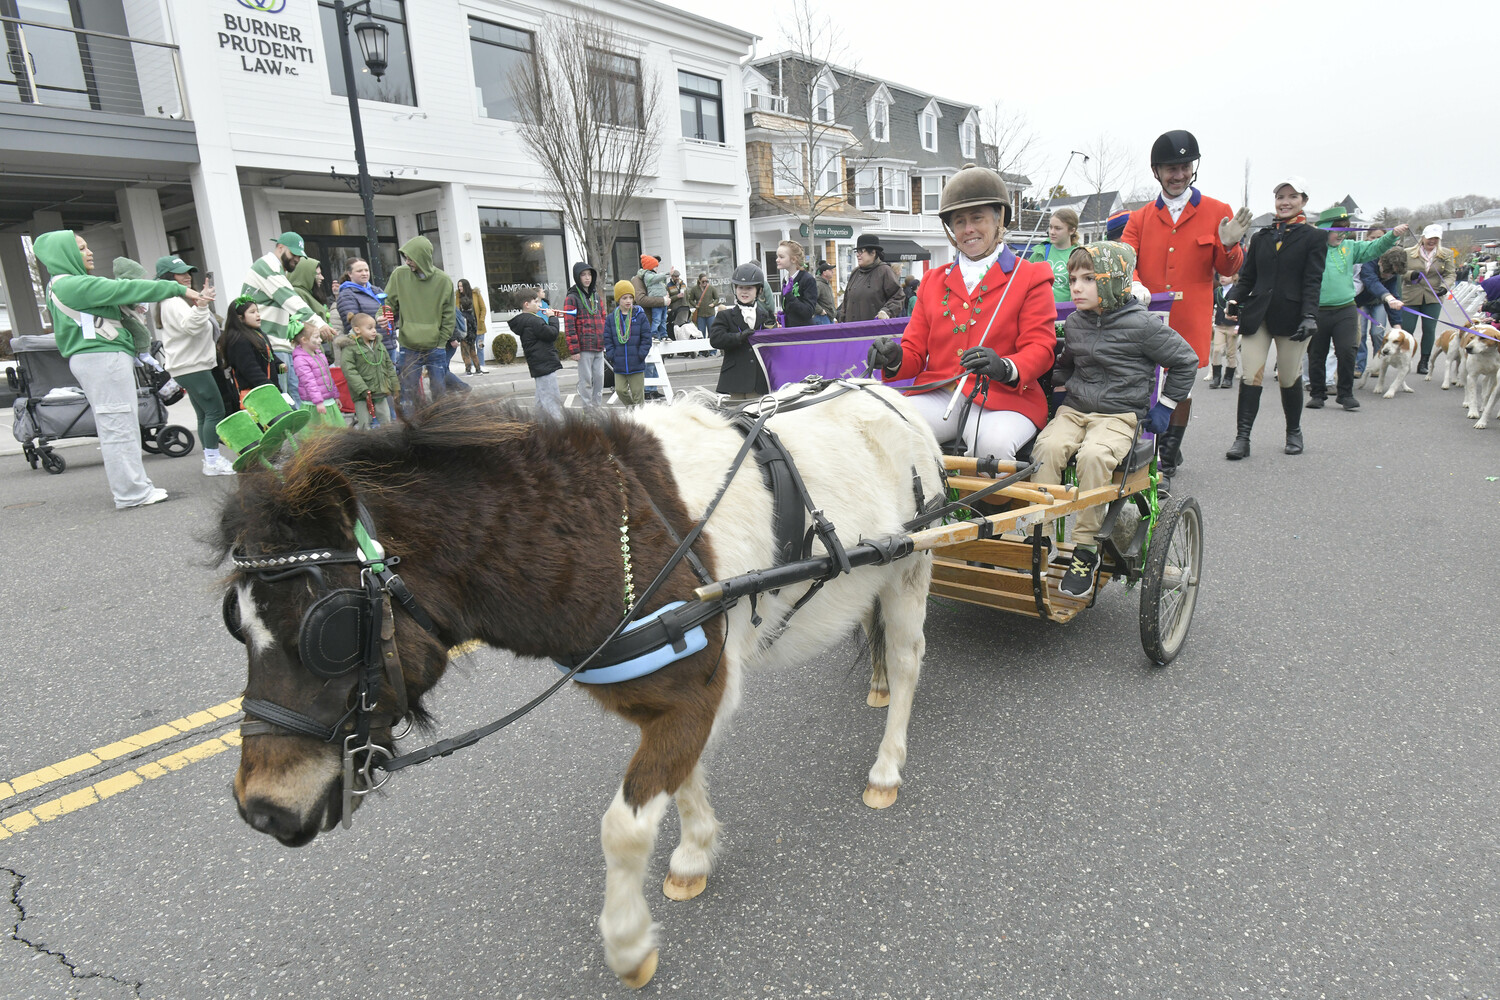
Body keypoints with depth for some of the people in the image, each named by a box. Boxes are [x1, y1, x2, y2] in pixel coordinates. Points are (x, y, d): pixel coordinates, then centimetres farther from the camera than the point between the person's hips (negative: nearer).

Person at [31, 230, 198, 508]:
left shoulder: (64, 285, 21)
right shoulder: (71, 285, -11)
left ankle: (135, 484, 17)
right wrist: (178, 289, -12)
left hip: (105, 357, 10)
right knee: (119, 425, -9)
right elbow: (125, 289, -14)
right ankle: (132, 492, -7)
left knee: (122, 425, 12)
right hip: (101, 358, -10)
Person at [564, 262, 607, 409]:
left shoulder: (597, 297, 16)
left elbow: (604, 320, 20)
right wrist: (574, 349, -14)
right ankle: (587, 408, 4)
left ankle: (598, 407, 18)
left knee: (599, 378, 9)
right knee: (586, 380, -2)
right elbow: (570, 326, -9)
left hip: (599, 347, 6)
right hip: (584, 347, -6)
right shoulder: (572, 299, -4)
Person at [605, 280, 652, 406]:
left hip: (637, 364, -2)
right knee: (620, 390, 1)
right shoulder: (612, 318, 3)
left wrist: (640, 355, -9)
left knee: (637, 392, 4)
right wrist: (612, 357, -3)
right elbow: (607, 339, 6)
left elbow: (646, 338, -3)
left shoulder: (640, 316, -3)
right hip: (619, 366, 2)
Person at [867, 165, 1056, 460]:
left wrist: (1005, 368, -24)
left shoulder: (1030, 278, 11)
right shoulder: (933, 281, 23)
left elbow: (1040, 349, 0)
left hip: (1002, 398, -3)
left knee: (994, 445, -37)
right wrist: (894, 358, -8)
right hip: (937, 396, 3)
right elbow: (916, 350, 18)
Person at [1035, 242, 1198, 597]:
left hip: (1120, 414, -5)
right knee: (1048, 446, -29)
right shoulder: (1075, 322, 12)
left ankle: (1085, 549, -24)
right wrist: (1041, 379, 13)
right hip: (1074, 408, 5)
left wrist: (1164, 408, 5)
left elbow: (1185, 361, 5)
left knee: (1094, 455, -35)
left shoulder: (1141, 324, -6)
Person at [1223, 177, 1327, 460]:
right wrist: (1234, 300, -6)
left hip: (1291, 316, -2)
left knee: (1289, 378, 6)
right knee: (1250, 376, -8)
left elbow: (1313, 281, -4)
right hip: (1257, 315, 2)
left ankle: (1294, 433, 25)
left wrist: (1309, 316, -16)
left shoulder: (1314, 237, 5)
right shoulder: (1261, 237, 14)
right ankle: (1242, 438, -8)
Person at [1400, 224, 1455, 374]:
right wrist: (1410, 274, -17)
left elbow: (1450, 274, 6)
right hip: (1411, 297, -1)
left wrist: (1445, 286, -14)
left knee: (1429, 330, 2)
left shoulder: (1446, 254, 7)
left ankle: (1424, 362, 10)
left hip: (1433, 298, 1)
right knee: (1406, 329, -3)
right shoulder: (1409, 253, 3)